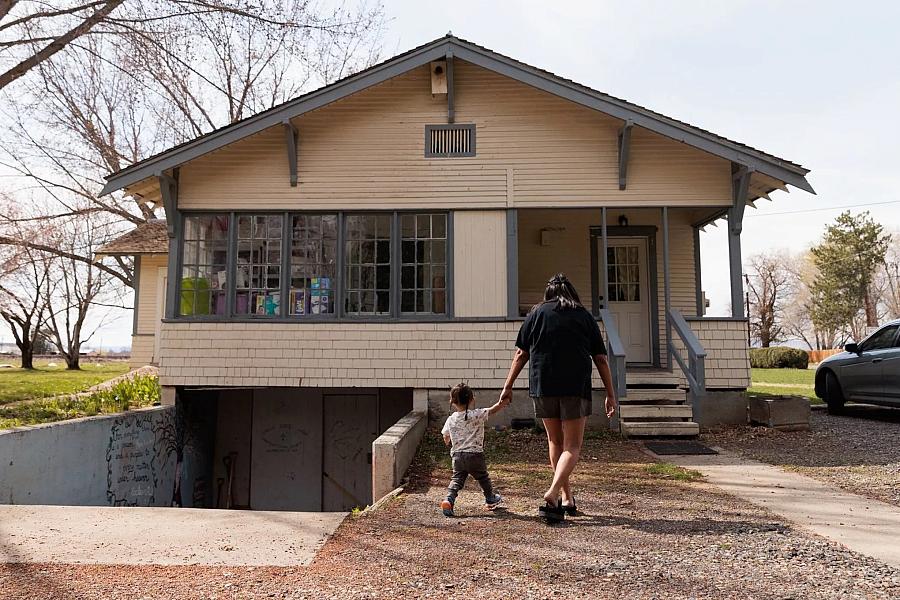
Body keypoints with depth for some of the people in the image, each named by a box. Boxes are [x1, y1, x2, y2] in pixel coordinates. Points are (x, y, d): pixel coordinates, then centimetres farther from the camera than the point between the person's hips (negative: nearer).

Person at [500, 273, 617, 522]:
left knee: (555, 442, 18)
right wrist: (610, 394, 10)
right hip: (576, 388, -2)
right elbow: (601, 359, 6)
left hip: (543, 387, 2)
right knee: (572, 446, 2)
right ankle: (552, 495, -18)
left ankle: (567, 498, 23)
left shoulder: (537, 313, 9)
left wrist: (508, 387, 9)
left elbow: (521, 354, 5)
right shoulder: (584, 316, 9)